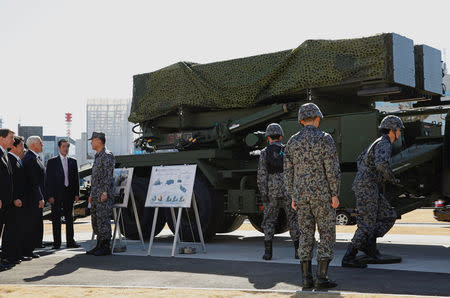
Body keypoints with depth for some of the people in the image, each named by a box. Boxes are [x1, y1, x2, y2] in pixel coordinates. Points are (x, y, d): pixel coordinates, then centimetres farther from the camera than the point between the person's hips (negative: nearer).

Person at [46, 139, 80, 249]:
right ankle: (57, 243, 6)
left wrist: (76, 194, 3)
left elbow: (76, 178, 11)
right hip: (56, 194, -3)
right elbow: (48, 179, -4)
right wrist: (50, 195, -11)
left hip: (69, 193, 4)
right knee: (56, 219, 1)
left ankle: (70, 242, 13)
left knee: (69, 218, 8)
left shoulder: (73, 161, 10)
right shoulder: (52, 162, -1)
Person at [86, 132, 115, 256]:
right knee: (95, 220, 11)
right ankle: (99, 245, 18)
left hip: (104, 195, -10)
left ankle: (106, 247, -6)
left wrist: (105, 192, -23)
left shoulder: (107, 155, -10)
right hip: (96, 194, 10)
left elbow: (109, 175, -17)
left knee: (103, 219, -10)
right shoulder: (97, 156, 20)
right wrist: (92, 194, 22)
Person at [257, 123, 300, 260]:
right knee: (293, 219, 8)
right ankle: (298, 250, 6)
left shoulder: (264, 153, -1)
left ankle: (268, 251, 3)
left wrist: (263, 195, -4)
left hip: (272, 192, -1)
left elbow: (261, 175, -6)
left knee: (269, 221, 7)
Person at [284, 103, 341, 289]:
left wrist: (293, 197, 14)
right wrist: (335, 195, -7)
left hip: (301, 196, 5)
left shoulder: (292, 142, 7)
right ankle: (322, 277, -2)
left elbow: (288, 173, 8)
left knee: (306, 235, 9)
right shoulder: (325, 139, -7)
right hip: (322, 194, -4)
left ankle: (306, 277, 8)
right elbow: (332, 170, -12)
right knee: (326, 234, 2)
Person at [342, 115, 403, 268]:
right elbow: (381, 164, -31)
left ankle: (368, 244, 7)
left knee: (389, 216, 11)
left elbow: (360, 159, 32)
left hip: (369, 189, 10)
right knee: (367, 224, -8)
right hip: (366, 188, -10)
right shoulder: (384, 144, -12)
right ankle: (348, 258, -5)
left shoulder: (378, 143, 20)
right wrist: (392, 179, -15)